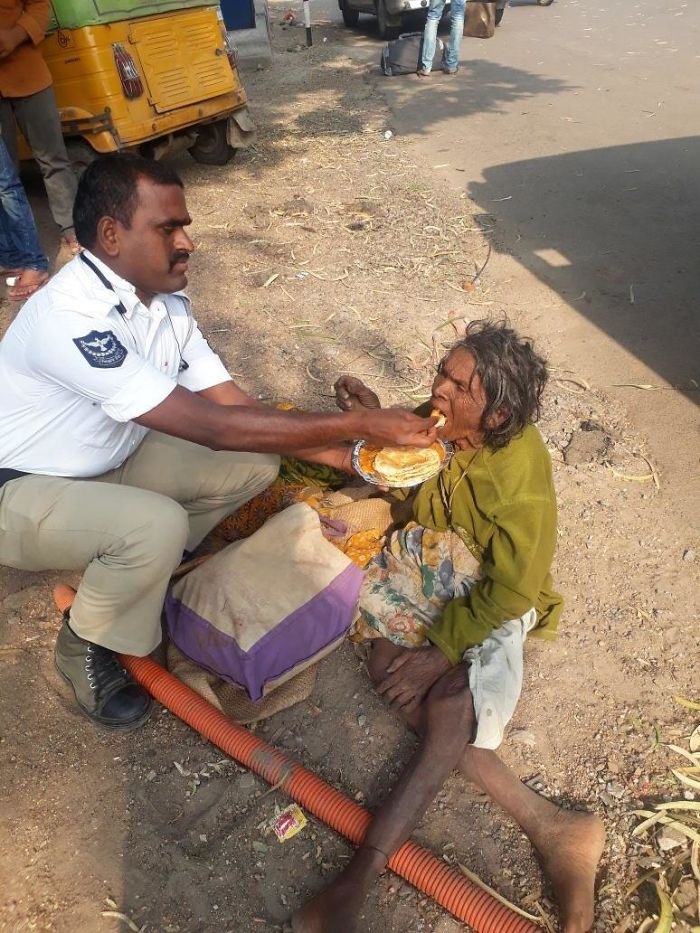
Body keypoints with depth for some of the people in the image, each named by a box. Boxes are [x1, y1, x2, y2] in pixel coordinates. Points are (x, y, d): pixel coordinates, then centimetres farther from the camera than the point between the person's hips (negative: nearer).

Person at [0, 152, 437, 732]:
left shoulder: (166, 302, -7)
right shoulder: (70, 318, -34)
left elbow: (238, 406, -8)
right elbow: (214, 426, -38)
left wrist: (348, 455, -17)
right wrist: (364, 422, -34)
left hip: (107, 460, 7)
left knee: (254, 465, -7)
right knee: (157, 525, -36)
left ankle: (141, 563, 13)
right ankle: (85, 647, -4)